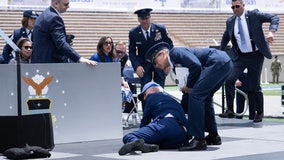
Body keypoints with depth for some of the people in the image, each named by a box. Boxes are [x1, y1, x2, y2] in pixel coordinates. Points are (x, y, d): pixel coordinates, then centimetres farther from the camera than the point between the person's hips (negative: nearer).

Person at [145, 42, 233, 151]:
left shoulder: (175, 52, -2)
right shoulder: (176, 66, 24)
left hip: (218, 62, -10)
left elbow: (196, 65, -18)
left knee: (196, 95, -12)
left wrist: (189, 86, -4)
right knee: (204, 97, 21)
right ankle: (213, 136, 28)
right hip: (226, 64, 10)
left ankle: (199, 140, -11)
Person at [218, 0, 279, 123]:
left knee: (255, 86, 2)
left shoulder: (254, 15, -5)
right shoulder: (230, 21, 7)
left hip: (255, 56, -3)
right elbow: (225, 38, 23)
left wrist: (271, 31, -27)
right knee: (229, 79, -17)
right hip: (239, 57, 3)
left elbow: (274, 18, -9)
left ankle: (259, 113, 22)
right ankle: (230, 110, -10)